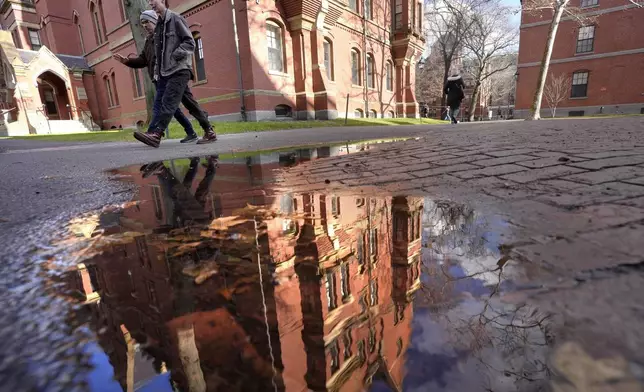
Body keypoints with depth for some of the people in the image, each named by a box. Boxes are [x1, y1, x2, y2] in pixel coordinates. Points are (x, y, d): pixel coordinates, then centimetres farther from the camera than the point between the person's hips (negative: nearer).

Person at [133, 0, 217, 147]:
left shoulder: (176, 19, 0)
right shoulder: (158, 25, 21)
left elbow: (190, 42, -7)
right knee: (190, 103, 5)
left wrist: (175, 56, -16)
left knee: (168, 102, -15)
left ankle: (155, 134, -21)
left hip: (179, 69, -7)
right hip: (166, 71, 8)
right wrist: (157, 70, 13)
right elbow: (158, 52, 22)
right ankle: (209, 132, 9)